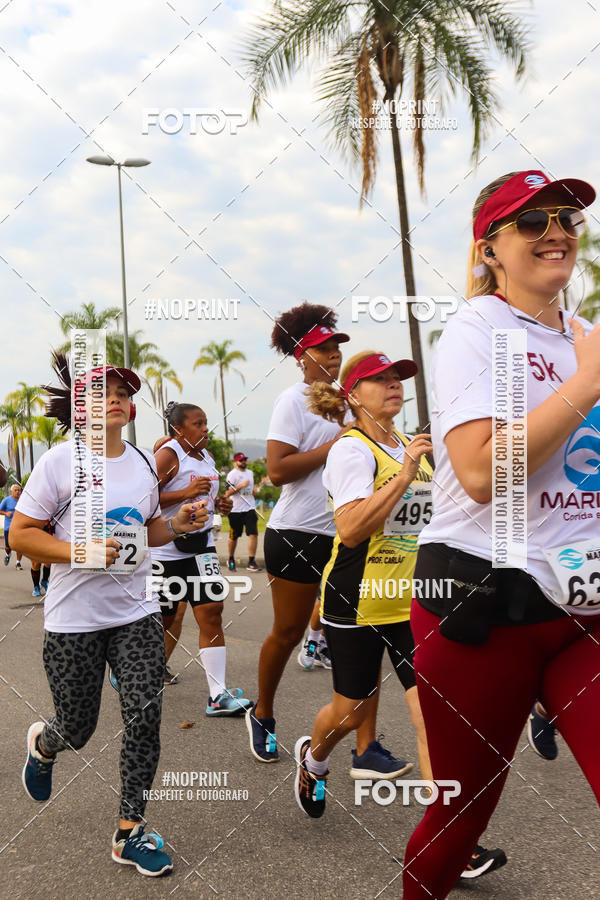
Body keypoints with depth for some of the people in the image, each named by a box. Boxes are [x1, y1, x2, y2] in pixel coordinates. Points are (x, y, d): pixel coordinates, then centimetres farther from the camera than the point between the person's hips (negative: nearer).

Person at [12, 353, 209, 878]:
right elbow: (21, 535, -10)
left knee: (145, 715, -5)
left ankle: (130, 831, 12)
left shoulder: (143, 463, 6)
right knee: (77, 728, 9)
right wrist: (80, 552, -24)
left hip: (137, 613, 4)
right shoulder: (61, 461, -10)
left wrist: (178, 525, -2)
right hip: (74, 621, -4)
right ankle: (42, 745, 47)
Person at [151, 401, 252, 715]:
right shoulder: (167, 455, -11)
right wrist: (186, 493, -27)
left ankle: (217, 695, -3)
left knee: (211, 611, -4)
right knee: (162, 618, 4)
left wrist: (218, 504, 9)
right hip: (165, 549, -7)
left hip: (200, 545, 7)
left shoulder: (205, 456, 13)